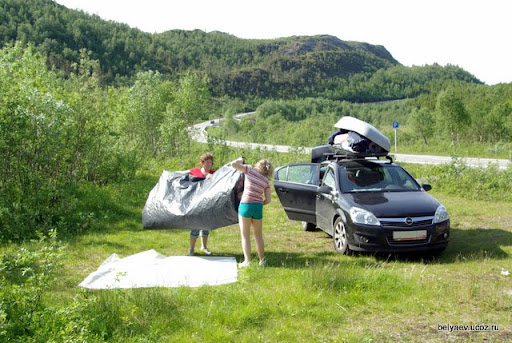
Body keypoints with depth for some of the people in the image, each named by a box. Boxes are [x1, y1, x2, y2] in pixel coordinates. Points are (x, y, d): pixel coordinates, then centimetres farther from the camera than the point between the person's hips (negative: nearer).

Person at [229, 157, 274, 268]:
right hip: (258, 207, 3)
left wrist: (240, 160, 15)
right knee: (258, 235, 17)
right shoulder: (266, 181, 10)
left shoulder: (250, 170, 1)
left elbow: (233, 164, -4)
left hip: (245, 205, -3)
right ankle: (262, 260, 22)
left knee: (245, 236, 4)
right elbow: (268, 200, 5)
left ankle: (247, 261, 4)